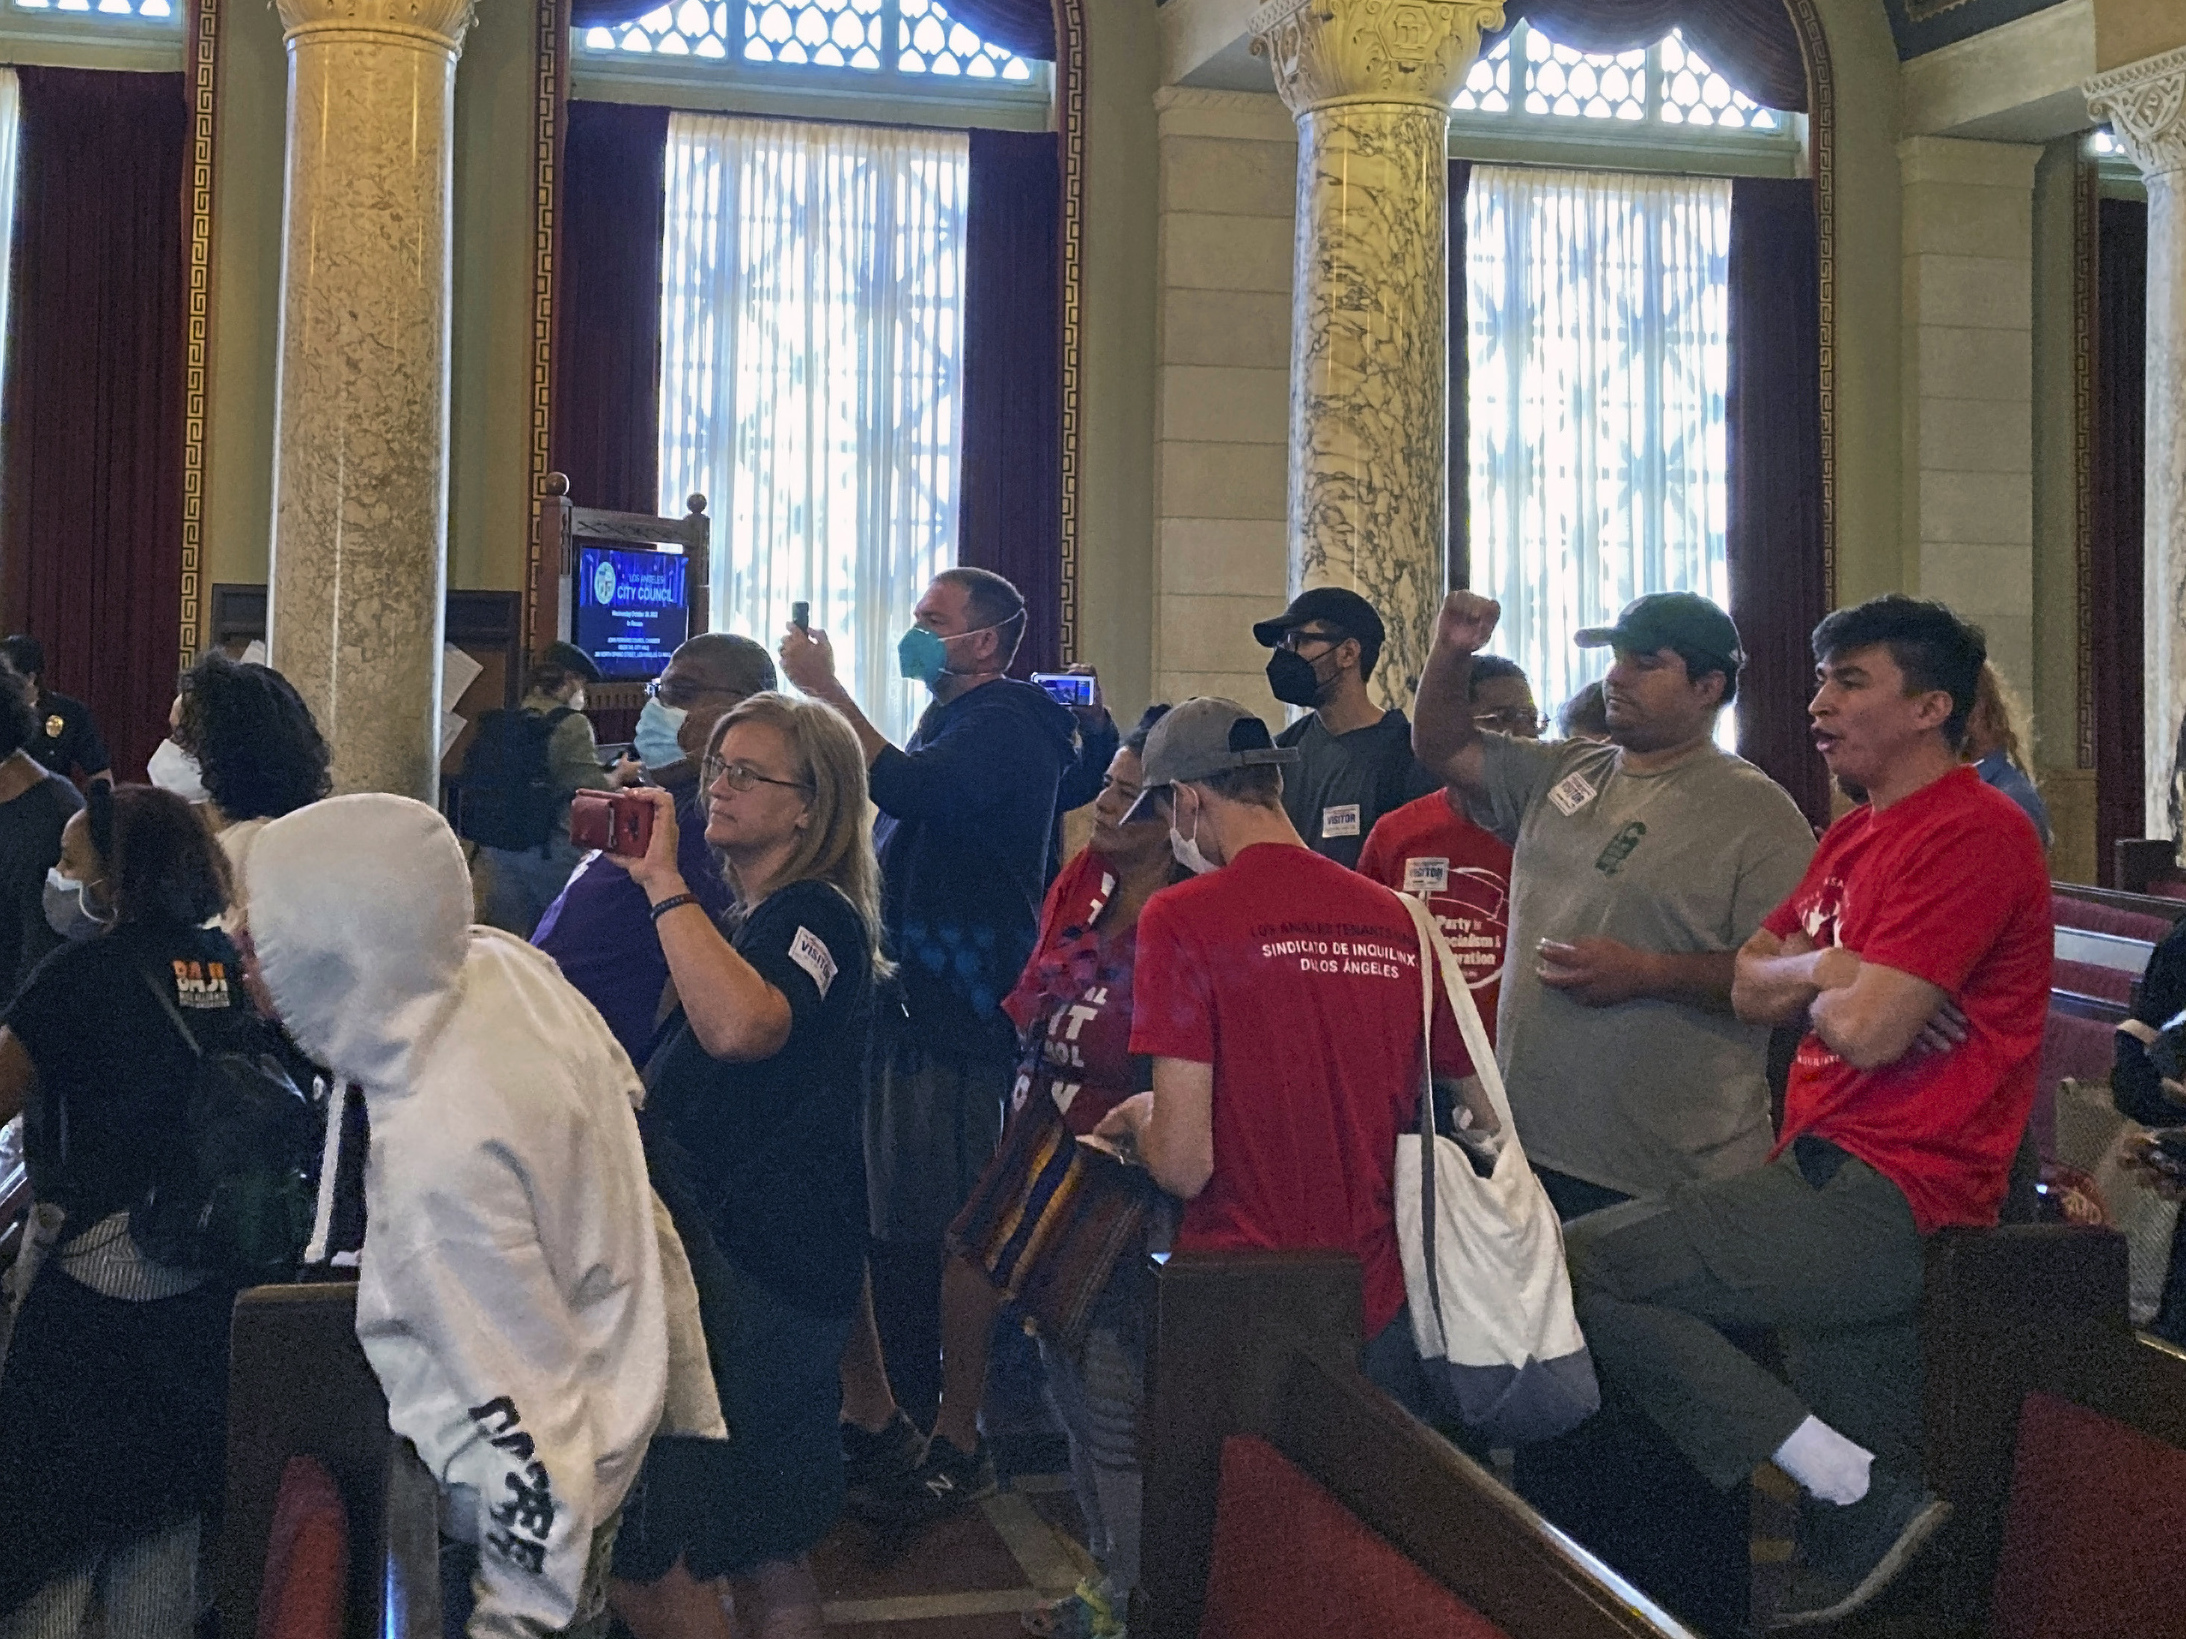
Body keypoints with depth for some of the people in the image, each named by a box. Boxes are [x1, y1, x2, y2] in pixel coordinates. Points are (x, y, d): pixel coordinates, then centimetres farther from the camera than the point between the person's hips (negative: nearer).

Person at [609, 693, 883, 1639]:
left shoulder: (815, 916, -15)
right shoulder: (748, 917, 16)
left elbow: (739, 1025, -37)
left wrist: (664, 881, -27)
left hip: (765, 1272, -10)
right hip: (715, 1250, 10)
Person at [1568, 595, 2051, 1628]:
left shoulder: (1972, 832, -12)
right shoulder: (1856, 836, 19)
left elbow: (1865, 1029, -21)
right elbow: (1750, 988, 14)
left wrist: (1812, 984, 1)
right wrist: (1826, 972, -6)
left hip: (1883, 1198, -10)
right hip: (1834, 1178, 10)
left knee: (1574, 1266, -15)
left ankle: (1859, 1492, -12)